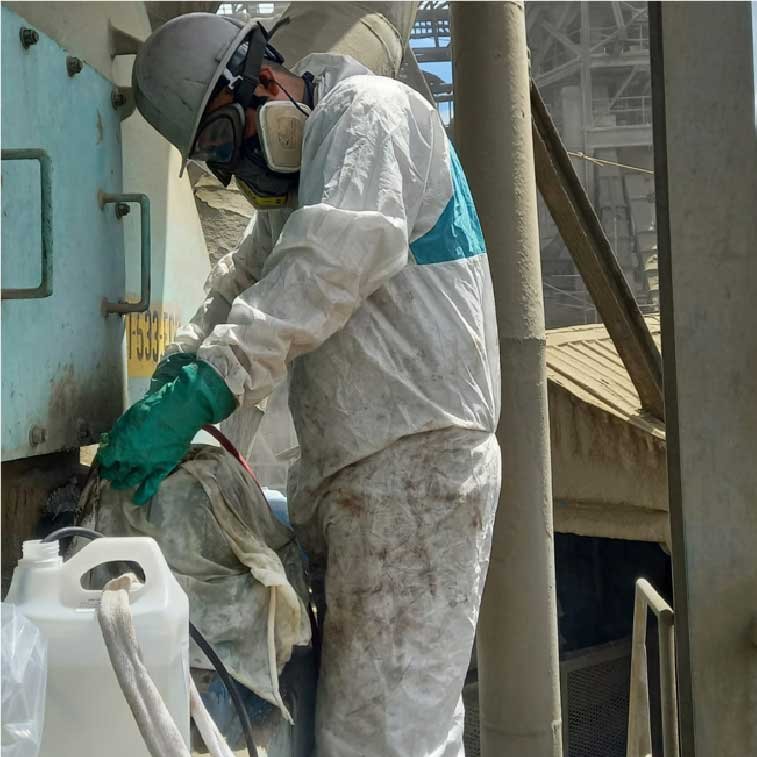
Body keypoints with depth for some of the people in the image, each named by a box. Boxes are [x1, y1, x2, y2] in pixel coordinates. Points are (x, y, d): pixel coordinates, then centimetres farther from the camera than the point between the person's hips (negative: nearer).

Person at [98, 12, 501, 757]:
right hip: (347, 472, 9)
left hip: (415, 460, -9)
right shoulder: (298, 173, 24)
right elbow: (240, 286, 23)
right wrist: (170, 384, 7)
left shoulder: (370, 110, -6)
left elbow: (333, 261, -23)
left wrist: (202, 388, -27)